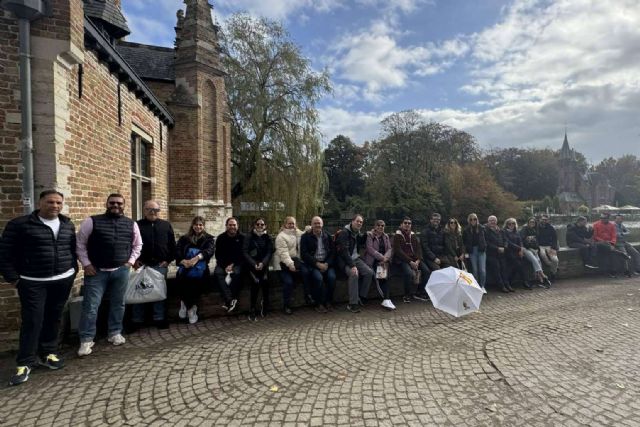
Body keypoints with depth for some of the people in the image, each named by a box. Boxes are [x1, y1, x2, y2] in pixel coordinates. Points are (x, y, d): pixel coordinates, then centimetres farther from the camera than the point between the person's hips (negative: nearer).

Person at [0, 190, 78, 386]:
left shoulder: (68, 225, 7)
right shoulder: (20, 224, -6)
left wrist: (74, 270, 10)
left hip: (63, 280, 4)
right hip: (33, 282, -3)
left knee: (53, 318, 11)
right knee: (32, 320, -3)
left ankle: (48, 353, 25)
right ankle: (25, 362, 11)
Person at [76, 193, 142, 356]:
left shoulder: (131, 224, 5)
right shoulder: (92, 221, -4)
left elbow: (138, 245, 16)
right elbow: (80, 243, 0)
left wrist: (131, 261, 5)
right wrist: (86, 264, -5)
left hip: (121, 270, 3)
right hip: (96, 271, -2)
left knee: (118, 304, 12)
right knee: (90, 306, 0)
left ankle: (115, 333, 26)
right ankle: (86, 340, 12)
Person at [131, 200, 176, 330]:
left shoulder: (166, 225, 8)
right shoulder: (137, 225, 4)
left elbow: (172, 244, 8)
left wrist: (169, 260, 1)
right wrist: (134, 260, -3)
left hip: (160, 265, 1)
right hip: (142, 265, 0)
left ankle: (159, 319, 15)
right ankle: (137, 321, 15)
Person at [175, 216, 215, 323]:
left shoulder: (209, 238, 16)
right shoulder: (184, 238, 20)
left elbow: (210, 250, -4)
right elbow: (177, 251, 5)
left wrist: (197, 258, -23)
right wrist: (183, 261, -17)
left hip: (200, 267, -1)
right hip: (185, 267, 1)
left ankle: (185, 303, -10)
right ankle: (192, 308, -8)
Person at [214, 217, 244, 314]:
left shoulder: (242, 237, -1)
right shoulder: (221, 238, 4)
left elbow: (243, 254, -4)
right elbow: (218, 255, 1)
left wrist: (232, 265, -16)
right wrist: (225, 266, -14)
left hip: (237, 263, -2)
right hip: (223, 263, 2)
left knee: (236, 273, -33)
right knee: (217, 273, -28)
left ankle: (229, 301, -25)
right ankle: (230, 300, -38)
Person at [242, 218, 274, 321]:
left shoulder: (267, 237, 10)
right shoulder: (249, 236, 4)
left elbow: (270, 252, 2)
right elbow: (245, 252, -4)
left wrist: (262, 263, -16)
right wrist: (254, 264, -18)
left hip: (263, 264, 3)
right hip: (251, 264, -2)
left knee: (265, 279, -20)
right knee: (256, 281, -22)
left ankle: (265, 304, 3)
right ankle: (252, 310, -12)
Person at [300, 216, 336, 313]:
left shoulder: (328, 236, 12)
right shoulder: (305, 237, 3)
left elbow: (333, 252, 8)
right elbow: (304, 254, -6)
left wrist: (327, 264, -9)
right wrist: (317, 264, -15)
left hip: (326, 263, 3)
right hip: (312, 264, -3)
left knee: (332, 276, -25)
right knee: (318, 277, -30)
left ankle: (329, 302, -4)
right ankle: (319, 304, -11)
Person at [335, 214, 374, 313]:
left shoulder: (359, 234, 12)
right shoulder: (344, 233, -13)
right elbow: (344, 251, -21)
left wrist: (366, 235, 7)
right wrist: (352, 266, -28)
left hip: (356, 258, 7)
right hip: (345, 260, -7)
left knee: (369, 272, -15)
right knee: (354, 274, -32)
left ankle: (361, 298, -5)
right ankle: (352, 304, -26)